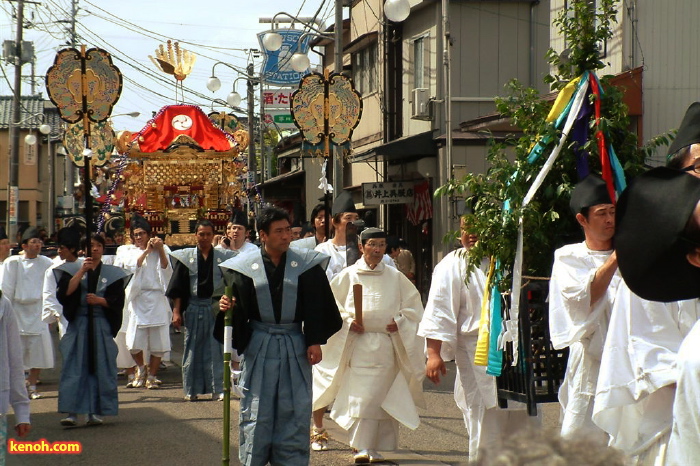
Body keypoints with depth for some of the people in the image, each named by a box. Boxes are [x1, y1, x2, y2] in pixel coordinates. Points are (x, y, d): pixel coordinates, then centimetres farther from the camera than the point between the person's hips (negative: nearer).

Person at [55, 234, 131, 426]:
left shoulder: (112, 273, 9)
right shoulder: (73, 269, 8)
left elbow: (117, 300, 2)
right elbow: (65, 292, -9)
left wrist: (99, 300, -15)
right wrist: (82, 271, -13)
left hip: (102, 327, 1)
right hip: (78, 325, -1)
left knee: (101, 369, 0)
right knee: (74, 369, -6)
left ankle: (95, 412, 6)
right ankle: (72, 412, -8)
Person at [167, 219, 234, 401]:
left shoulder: (223, 256, 4)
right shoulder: (186, 257, 3)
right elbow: (178, 287, 3)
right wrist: (176, 311, -2)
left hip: (215, 306, 0)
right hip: (193, 307, 0)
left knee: (215, 349, -1)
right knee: (193, 348, 4)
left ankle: (216, 389, 4)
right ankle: (191, 390, 10)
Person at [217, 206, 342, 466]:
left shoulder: (306, 264, 1)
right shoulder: (246, 266, 0)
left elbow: (316, 306, 3)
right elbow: (237, 306, 4)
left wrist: (315, 342, -4)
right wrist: (226, 308, -19)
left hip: (294, 347, 1)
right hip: (259, 347, 0)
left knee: (294, 412, 3)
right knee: (256, 412, 2)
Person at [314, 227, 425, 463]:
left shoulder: (395, 277, 9)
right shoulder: (348, 276, 5)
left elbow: (413, 305, 14)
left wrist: (399, 322, -2)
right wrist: (347, 321, -8)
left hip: (386, 344, 1)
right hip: (357, 344, -1)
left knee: (377, 396, -2)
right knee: (358, 395, -7)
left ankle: (366, 446, 3)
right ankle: (361, 446, -2)